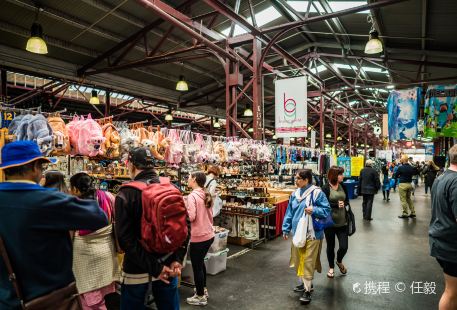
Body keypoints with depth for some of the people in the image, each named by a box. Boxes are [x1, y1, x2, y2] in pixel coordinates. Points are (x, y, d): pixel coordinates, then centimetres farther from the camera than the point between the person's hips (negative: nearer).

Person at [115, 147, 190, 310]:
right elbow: (185, 225, -2)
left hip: (137, 269, -3)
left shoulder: (126, 193, -13)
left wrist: (154, 267, -15)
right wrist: (178, 259, -3)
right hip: (167, 264, 4)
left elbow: (125, 238, -18)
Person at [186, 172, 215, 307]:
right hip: (209, 235, 8)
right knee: (201, 263, 26)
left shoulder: (192, 196, -16)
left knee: (196, 266, 9)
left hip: (198, 237, -8)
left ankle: (200, 297, 24)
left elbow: (191, 217, -21)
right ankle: (203, 290, 42)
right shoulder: (206, 195, 7)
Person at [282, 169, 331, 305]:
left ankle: (307, 290, 10)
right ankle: (304, 283, 36)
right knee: (298, 260, 16)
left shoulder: (317, 193, -13)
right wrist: (286, 229, 12)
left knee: (308, 261, -2)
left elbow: (326, 210, -10)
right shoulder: (295, 194, 7)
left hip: (312, 234, -7)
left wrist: (314, 210, -26)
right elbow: (289, 213, 13)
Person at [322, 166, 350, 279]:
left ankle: (339, 261, 35)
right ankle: (331, 267, 36)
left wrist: (344, 204, -12)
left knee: (344, 247, 1)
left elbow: (347, 200, 9)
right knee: (330, 246, 13)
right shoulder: (325, 188, -13)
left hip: (342, 222, 3)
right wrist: (336, 205, -23)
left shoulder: (343, 186, 3)